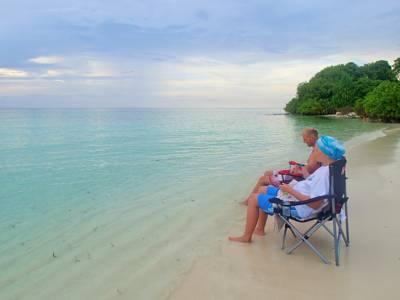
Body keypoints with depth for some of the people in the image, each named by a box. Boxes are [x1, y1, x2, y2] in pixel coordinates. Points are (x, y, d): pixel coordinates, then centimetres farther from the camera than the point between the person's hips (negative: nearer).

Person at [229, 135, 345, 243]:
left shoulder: (324, 173, -29)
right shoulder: (329, 167, 0)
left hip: (296, 207, -10)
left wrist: (291, 190, -25)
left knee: (254, 198, -2)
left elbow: (315, 204, -31)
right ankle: (260, 228, 29)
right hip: (294, 197, 10)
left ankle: (246, 236, 14)